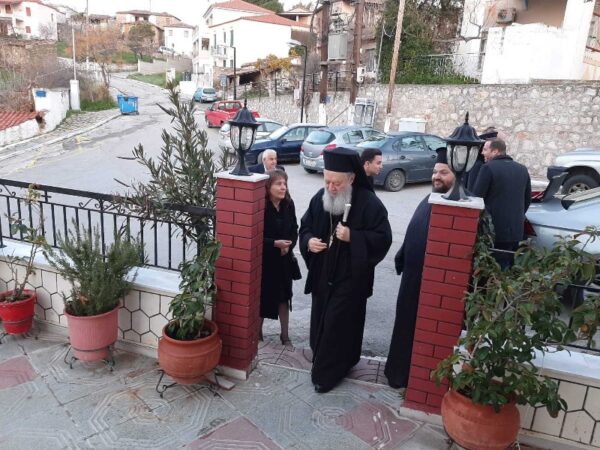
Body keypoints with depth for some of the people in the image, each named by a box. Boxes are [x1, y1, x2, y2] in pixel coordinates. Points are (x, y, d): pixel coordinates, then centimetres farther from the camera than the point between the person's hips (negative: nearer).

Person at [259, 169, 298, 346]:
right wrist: (275, 243, -25)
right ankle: (258, 333, 30)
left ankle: (285, 334, 28)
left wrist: (289, 246, -12)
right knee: (263, 296, 8)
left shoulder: (288, 205, -3)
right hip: (264, 259, -4)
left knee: (284, 296, 13)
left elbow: (294, 229, 6)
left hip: (284, 259, 5)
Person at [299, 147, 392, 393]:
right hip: (323, 275, 6)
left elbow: (383, 238, -15)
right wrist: (308, 241, -11)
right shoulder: (319, 198, 0)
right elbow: (305, 226, 11)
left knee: (337, 324, 0)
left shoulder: (369, 203, -17)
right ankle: (323, 363, 39)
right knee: (320, 321, 16)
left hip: (350, 277, -5)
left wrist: (352, 237, -28)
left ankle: (325, 374, 16)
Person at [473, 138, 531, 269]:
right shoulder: (522, 169, 12)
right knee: (510, 267, 16)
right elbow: (528, 198, 19)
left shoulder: (488, 167, -11)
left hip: (496, 229, -7)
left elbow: (477, 197, -13)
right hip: (516, 230, 7)